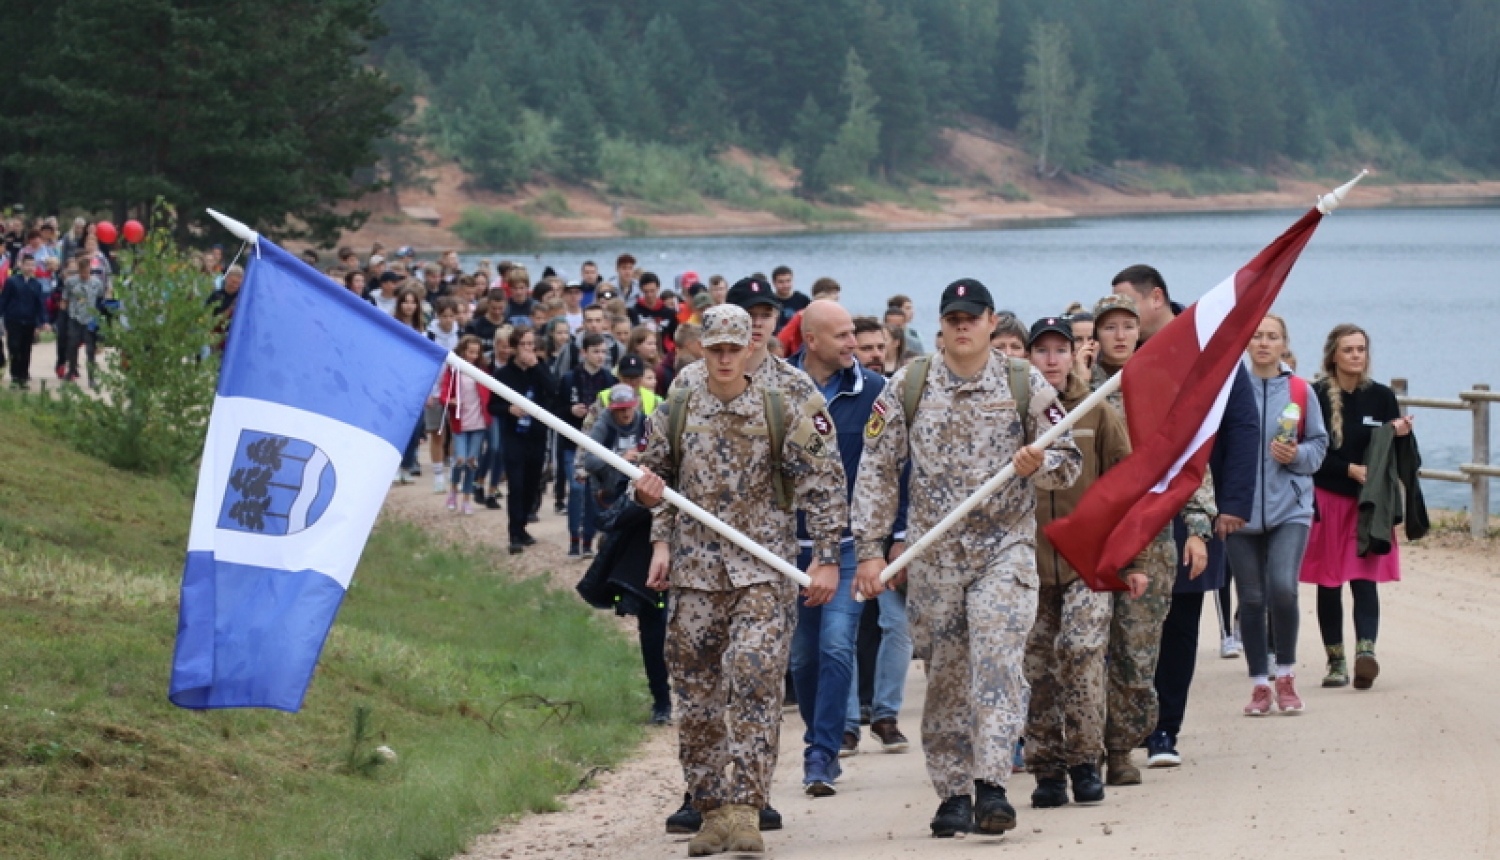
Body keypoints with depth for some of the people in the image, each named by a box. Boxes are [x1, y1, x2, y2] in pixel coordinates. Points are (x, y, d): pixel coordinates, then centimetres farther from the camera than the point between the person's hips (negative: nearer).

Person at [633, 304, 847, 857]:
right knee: (697, 695, 4)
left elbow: (822, 484, 0)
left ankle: (745, 807, -16)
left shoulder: (783, 411, -1)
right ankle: (712, 811, 13)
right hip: (694, 571, 3)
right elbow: (658, 478, 21)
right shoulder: (677, 410, 7)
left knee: (755, 676, -17)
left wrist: (826, 558, -5)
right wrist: (654, 515, 1)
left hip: (763, 568, -3)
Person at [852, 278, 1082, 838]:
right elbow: (877, 470, 5)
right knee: (945, 676, 4)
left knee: (997, 661, -15)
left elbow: (1068, 462, 8)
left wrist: (1038, 464, -16)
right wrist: (870, 549, 0)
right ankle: (953, 795, 12)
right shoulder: (907, 387, 5)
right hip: (933, 555, 2)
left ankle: (991, 786, -19)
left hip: (1006, 548, -1)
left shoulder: (1025, 385, 3)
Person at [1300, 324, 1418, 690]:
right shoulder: (1316, 397, -2)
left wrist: (1401, 434, -10)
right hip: (1326, 498, -1)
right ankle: (1336, 660, 12)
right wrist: (1351, 469, -16)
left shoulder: (1381, 397, 6)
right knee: (1328, 583, 4)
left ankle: (1365, 650, -24)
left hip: (1369, 501, 1)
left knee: (1364, 578, -12)